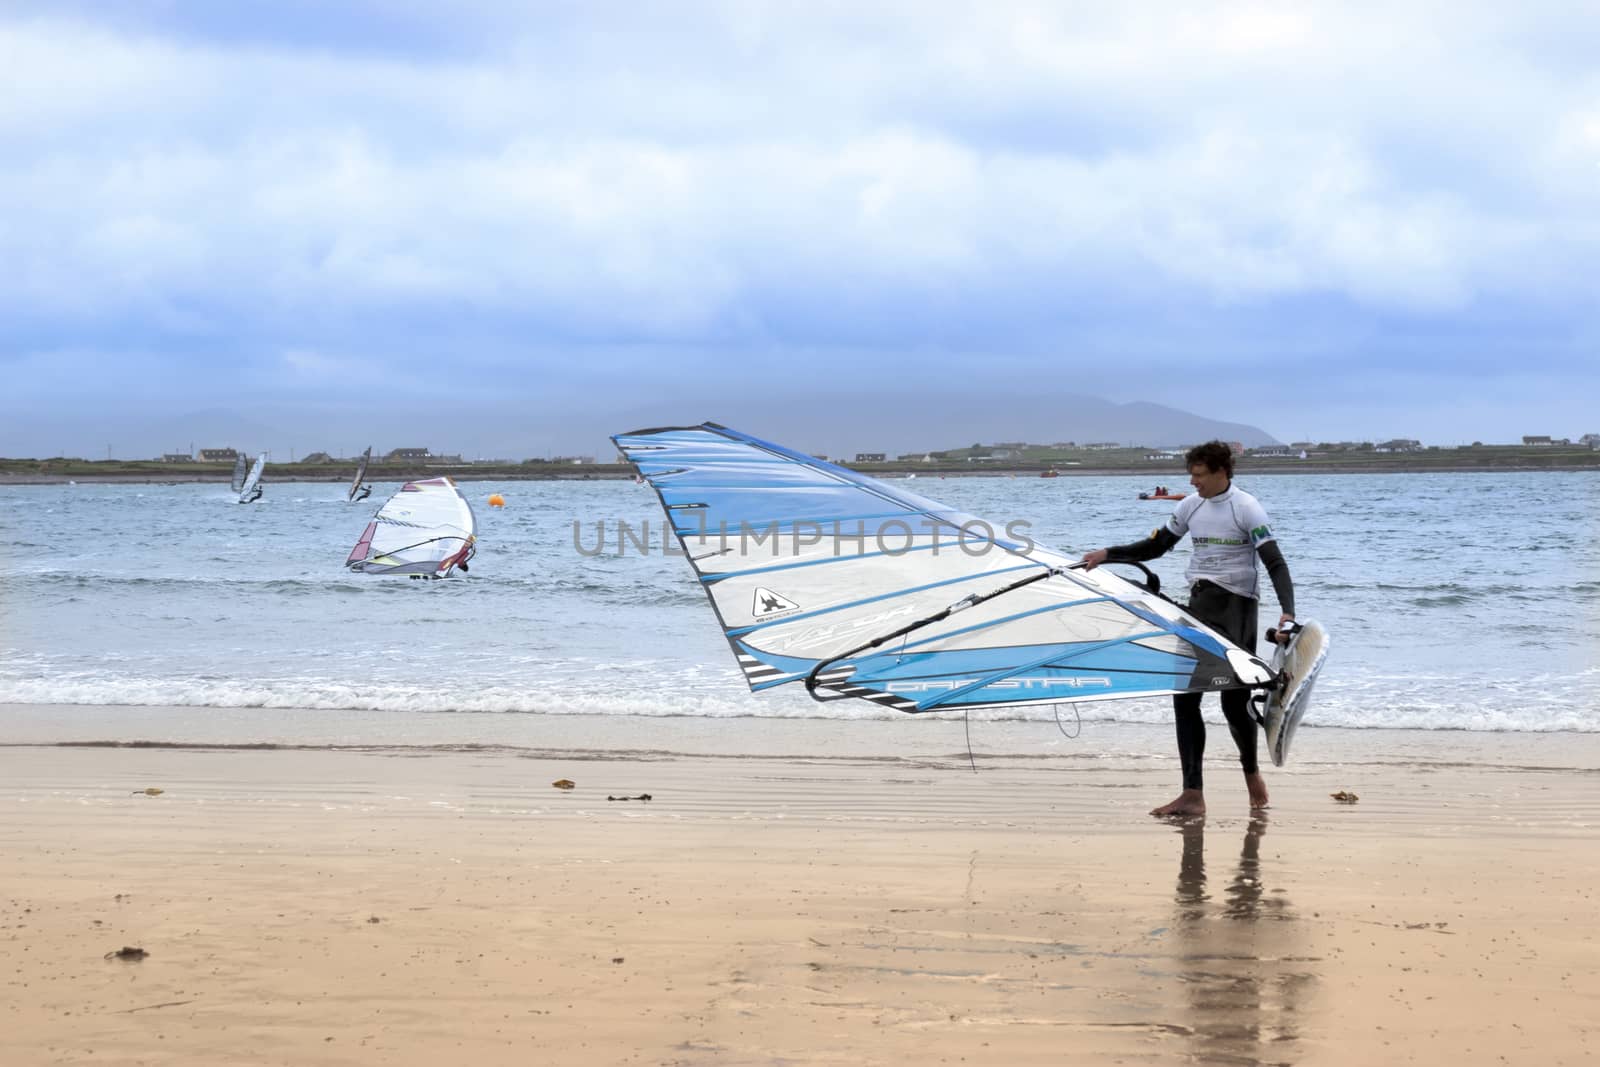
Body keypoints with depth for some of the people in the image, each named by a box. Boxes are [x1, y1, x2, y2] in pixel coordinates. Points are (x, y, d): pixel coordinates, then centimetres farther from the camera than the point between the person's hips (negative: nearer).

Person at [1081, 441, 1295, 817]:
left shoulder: (1246, 508, -10)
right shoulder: (1191, 506, 8)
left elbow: (1276, 564, -14)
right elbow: (1154, 548, 19)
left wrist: (1287, 612, -28)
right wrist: (1106, 555, 7)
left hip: (1236, 607, -6)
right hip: (1199, 606, 6)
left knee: (1234, 700, -4)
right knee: (1184, 697, -2)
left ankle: (1251, 772, 25)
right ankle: (1193, 795, -1)